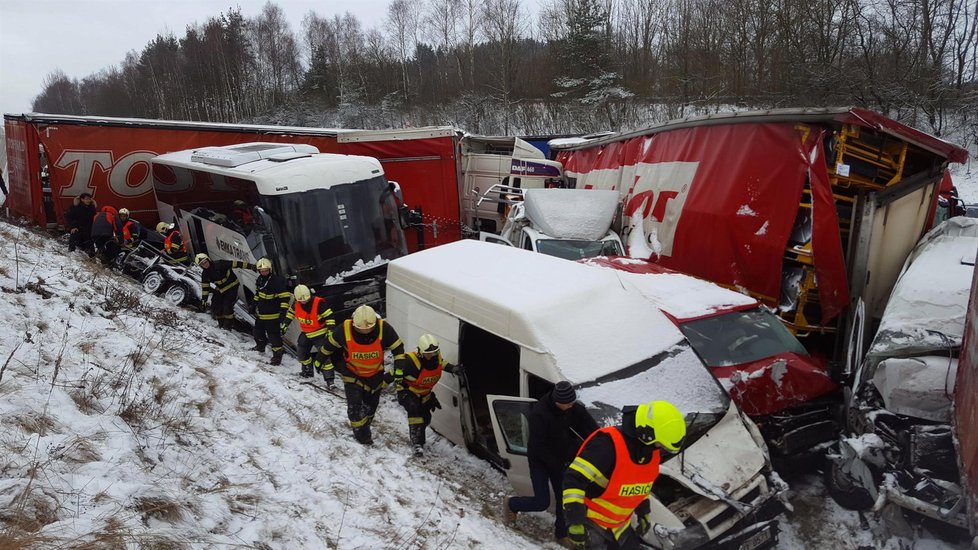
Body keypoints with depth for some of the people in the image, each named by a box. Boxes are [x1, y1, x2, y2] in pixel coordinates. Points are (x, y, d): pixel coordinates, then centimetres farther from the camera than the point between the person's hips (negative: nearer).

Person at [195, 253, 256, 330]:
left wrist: (249, 266, -30)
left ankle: (228, 324, 5)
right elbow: (205, 286, 7)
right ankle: (221, 323, 26)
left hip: (232, 286, -6)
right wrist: (204, 298, 2)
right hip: (220, 290, 6)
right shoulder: (205, 274, -4)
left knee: (227, 307, -15)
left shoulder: (219, 264, -23)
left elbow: (235, 264, -26)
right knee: (215, 307, 4)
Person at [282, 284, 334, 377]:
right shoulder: (296, 304, -7)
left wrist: (331, 330, -26)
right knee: (301, 353, 13)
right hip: (305, 334, 6)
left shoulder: (319, 303, -25)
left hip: (320, 334, -6)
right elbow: (290, 314, 12)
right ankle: (307, 371, 35)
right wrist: (284, 326, 14)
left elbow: (329, 316, -22)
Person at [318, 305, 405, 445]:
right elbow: (327, 347, -12)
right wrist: (327, 370, -7)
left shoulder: (384, 329, -30)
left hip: (375, 374, 2)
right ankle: (361, 433, 17)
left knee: (371, 403, 18)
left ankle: (364, 423, 48)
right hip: (352, 373, -2)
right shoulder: (344, 330, -31)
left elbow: (398, 348, -14)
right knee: (354, 404, -7)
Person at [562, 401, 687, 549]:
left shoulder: (651, 452, -3)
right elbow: (574, 480, -32)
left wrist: (644, 513, 20)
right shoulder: (607, 445, -32)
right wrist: (575, 522, -32)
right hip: (590, 521, -8)